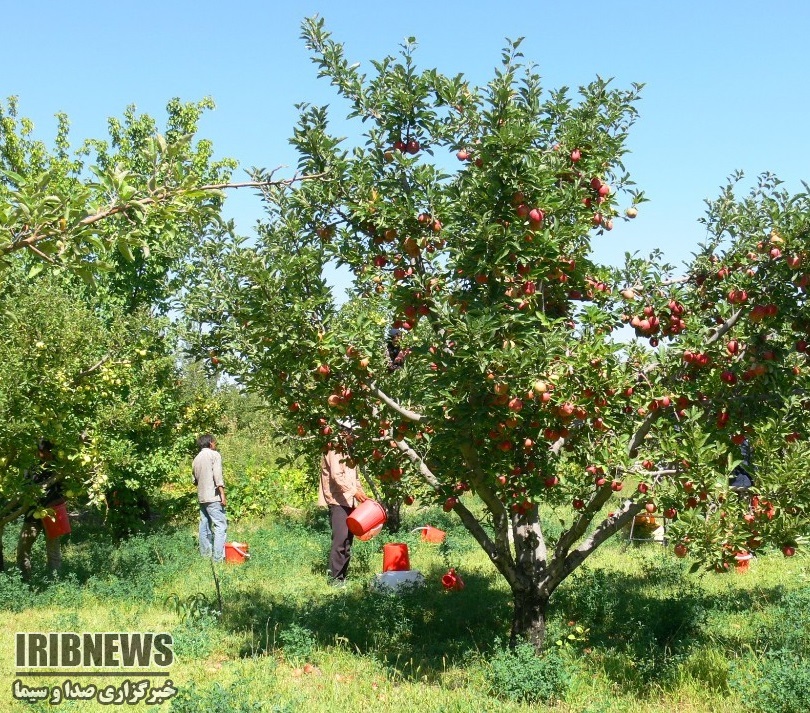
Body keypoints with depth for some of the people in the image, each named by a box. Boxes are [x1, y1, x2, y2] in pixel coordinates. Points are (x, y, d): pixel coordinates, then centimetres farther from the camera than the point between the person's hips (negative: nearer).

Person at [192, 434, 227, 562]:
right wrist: (222, 494, -17)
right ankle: (218, 557, -15)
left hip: (201, 497, 8)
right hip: (213, 496, -8)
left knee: (205, 524, 13)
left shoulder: (196, 458, 16)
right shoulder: (214, 454, -4)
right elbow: (217, 475, -15)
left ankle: (205, 553, 17)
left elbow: (194, 479, 18)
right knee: (221, 525, -8)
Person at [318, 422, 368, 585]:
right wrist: (354, 491, -26)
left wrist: (361, 494, 13)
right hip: (337, 501, -9)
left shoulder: (348, 452, 20)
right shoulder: (335, 451, -9)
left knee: (348, 540, 7)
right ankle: (334, 578, -12)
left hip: (349, 501, 9)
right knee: (340, 539, -15)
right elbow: (336, 476, -20)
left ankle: (342, 575, 12)